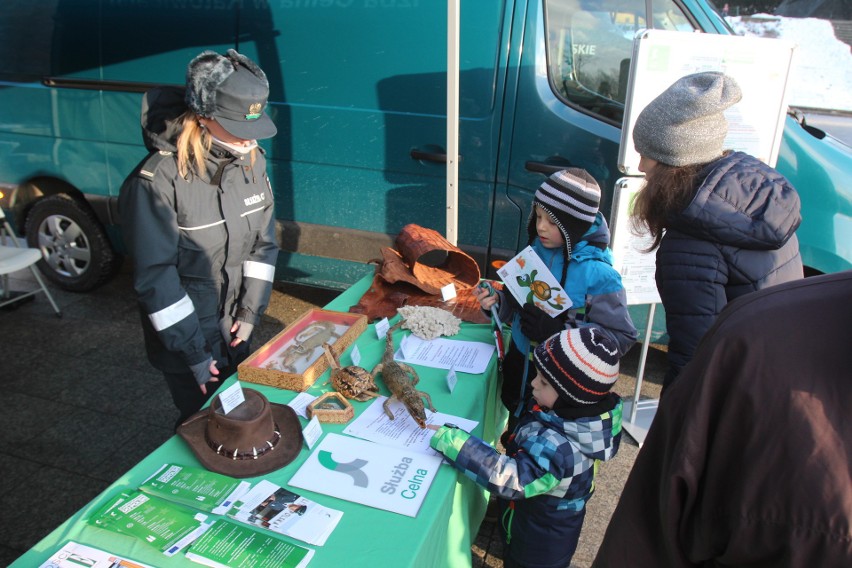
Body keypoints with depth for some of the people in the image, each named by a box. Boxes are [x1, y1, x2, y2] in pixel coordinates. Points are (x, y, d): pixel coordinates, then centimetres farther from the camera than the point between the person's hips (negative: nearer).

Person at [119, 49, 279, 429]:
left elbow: (264, 243, 2)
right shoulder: (157, 181, -24)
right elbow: (155, 279, -20)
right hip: (184, 341, -5)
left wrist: (250, 313, -3)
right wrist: (195, 353, -16)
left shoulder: (251, 161, -7)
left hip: (233, 331, 5)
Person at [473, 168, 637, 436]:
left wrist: (561, 331, -28)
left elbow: (622, 336, -21)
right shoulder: (536, 252, -6)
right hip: (520, 371, 5)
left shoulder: (598, 274, -22)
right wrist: (497, 301, -14)